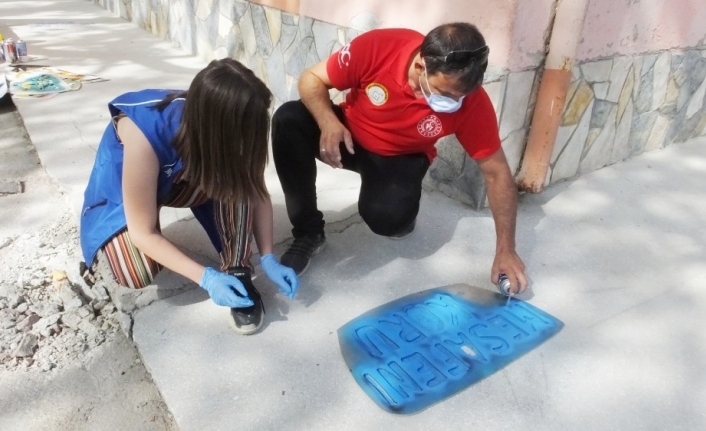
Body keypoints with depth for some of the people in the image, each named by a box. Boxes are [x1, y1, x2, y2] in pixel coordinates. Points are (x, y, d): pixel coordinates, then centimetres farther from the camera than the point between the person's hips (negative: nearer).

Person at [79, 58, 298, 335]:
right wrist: (206, 278, -37)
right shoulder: (145, 132, -40)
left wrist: (268, 258, -24)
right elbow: (143, 232, -31)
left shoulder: (235, 125, -27)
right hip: (120, 192, -3)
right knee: (139, 274, -27)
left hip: (180, 180, 3)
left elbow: (257, 193, -15)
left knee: (237, 183, -29)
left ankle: (238, 273, -14)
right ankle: (115, 245, 7)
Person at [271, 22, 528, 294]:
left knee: (388, 217, -32)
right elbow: (312, 80, -16)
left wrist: (505, 250, -19)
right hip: (349, 134, 2)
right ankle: (309, 232, -13)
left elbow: (496, 172, -17)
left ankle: (401, 210, 9)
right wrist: (328, 122, -37)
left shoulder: (472, 102, -26)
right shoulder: (378, 47, -29)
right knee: (288, 120, -27)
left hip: (400, 158, -1)